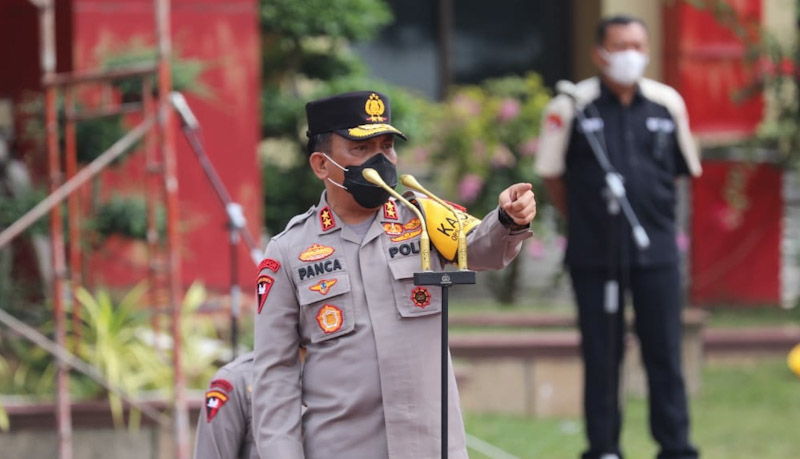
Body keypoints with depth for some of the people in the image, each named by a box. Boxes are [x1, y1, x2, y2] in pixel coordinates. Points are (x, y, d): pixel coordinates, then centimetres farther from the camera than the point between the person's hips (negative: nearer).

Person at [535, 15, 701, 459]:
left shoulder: (667, 104, 3)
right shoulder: (570, 107, -5)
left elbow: (684, 167, 16)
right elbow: (552, 174, 5)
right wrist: (586, 220, 9)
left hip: (655, 250, 2)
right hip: (595, 255, -2)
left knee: (664, 351, 1)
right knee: (601, 354, 4)